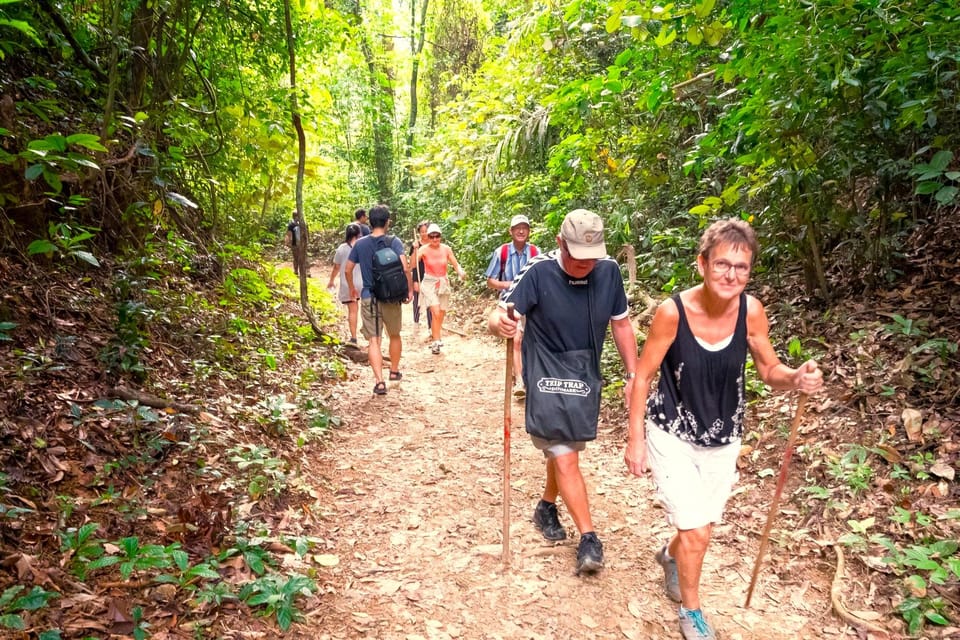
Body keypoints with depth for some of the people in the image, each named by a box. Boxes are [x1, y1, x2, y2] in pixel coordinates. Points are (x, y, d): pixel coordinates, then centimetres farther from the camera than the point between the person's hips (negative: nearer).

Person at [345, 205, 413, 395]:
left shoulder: (360, 244, 1)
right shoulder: (394, 242, -7)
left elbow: (348, 269, 5)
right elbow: (404, 268, -17)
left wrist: (352, 288, 22)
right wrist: (409, 288, -3)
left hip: (368, 298, 1)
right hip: (391, 297, 0)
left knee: (374, 340, 0)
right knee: (395, 335, 20)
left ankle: (380, 382, -9)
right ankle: (395, 371, 36)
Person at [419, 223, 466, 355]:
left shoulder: (446, 249, -3)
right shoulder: (424, 250, -11)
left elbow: (456, 264, 0)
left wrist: (461, 272, -21)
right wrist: (415, 250, -34)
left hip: (443, 283, 4)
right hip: (429, 283, -4)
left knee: (441, 314, 11)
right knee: (435, 312, -19)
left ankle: (435, 337, 32)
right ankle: (436, 341, -12)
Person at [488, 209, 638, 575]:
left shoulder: (609, 271, -6)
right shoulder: (538, 272, -18)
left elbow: (620, 323, 5)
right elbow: (498, 317, -22)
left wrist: (633, 374, 4)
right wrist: (500, 322, -47)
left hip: (586, 377, 5)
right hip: (547, 376, -4)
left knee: (566, 450, 18)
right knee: (565, 458, -10)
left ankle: (546, 508, 43)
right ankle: (588, 538, 3)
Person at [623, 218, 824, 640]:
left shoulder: (751, 311, -15)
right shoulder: (673, 311, -24)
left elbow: (769, 370, -1)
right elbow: (643, 375, -13)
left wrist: (796, 378, -25)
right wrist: (635, 439, -10)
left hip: (723, 440, 4)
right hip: (672, 436, -4)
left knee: (702, 528, 20)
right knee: (696, 532, -5)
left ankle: (670, 555, 56)